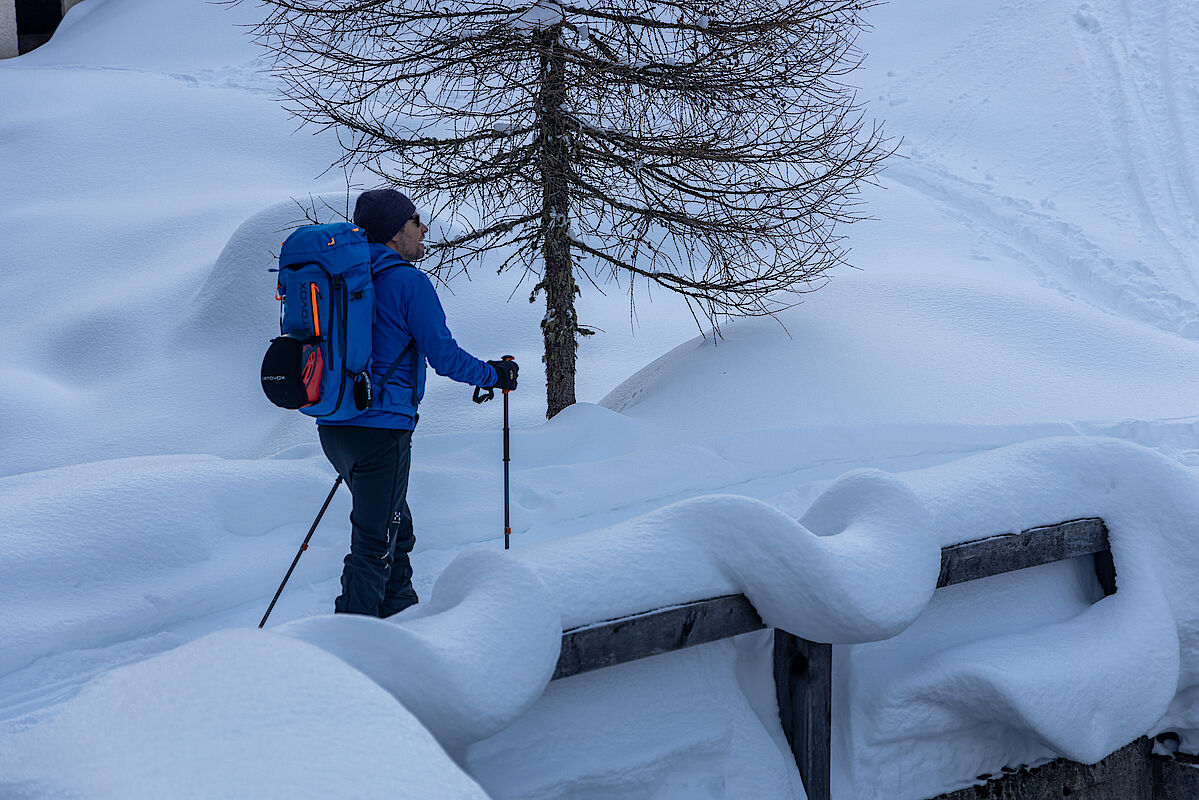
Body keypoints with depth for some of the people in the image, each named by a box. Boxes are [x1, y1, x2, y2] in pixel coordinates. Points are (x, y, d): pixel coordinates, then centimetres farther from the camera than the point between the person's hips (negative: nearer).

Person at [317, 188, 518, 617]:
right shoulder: (408, 281, -11)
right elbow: (444, 355, -10)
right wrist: (495, 375, 6)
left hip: (334, 426, 8)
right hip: (381, 427, -8)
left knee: (396, 529, 23)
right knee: (375, 543, -5)